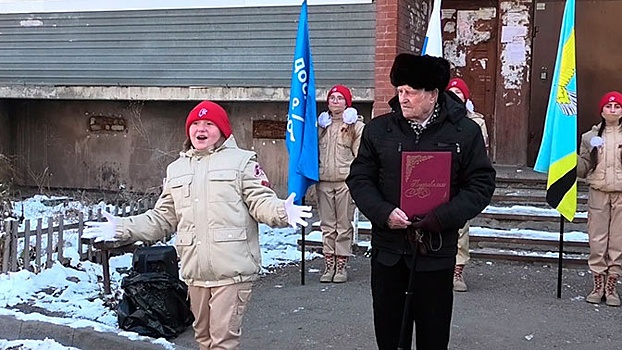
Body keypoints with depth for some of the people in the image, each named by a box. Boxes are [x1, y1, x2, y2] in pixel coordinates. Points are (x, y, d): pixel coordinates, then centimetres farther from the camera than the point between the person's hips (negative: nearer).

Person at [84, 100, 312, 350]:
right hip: (195, 271, 6)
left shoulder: (241, 160, 0)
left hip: (232, 270, -6)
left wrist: (282, 212, -30)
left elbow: (261, 201, -9)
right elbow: (162, 218, 17)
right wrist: (123, 228, 9)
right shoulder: (176, 169, 17)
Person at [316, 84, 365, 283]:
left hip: (345, 180, -4)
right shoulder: (321, 124, 15)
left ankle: (341, 267, 7)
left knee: (344, 225, 1)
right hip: (323, 180, 4)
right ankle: (329, 266, 11)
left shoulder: (356, 125, 2)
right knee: (327, 225, 6)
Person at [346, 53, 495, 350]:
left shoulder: (466, 132, -3)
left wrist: (441, 218, -16)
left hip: (437, 250, -2)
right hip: (387, 248, 2)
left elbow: (481, 185, -4)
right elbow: (359, 178, 4)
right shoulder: (378, 129, 2)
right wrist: (384, 213, -14)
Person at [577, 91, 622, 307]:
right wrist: (590, 153, -10)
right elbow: (582, 170, 8)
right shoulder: (591, 136, 9)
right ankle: (598, 286, 11)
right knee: (597, 240, 1)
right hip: (598, 193, 1)